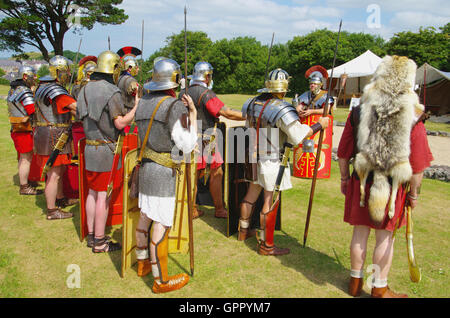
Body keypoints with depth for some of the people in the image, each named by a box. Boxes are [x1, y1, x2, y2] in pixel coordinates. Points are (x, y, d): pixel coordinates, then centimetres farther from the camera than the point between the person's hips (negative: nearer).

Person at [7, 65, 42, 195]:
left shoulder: (13, 90, 13)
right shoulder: (24, 91, -18)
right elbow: (34, 111, -26)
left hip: (16, 129, 10)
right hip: (24, 131, -10)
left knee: (23, 157, 20)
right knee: (26, 158, -2)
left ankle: (24, 181, 33)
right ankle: (24, 187, 6)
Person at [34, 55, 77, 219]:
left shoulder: (42, 87, 15)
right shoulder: (55, 90, -19)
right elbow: (76, 107, -26)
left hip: (45, 133, 11)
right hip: (53, 136, -11)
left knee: (59, 169, 22)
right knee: (54, 174, -3)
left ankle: (60, 199, 37)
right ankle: (52, 210, 6)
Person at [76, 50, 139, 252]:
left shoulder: (85, 90, 11)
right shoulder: (111, 92, -15)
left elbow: (81, 117, 16)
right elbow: (120, 123, -19)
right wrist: (136, 108, -9)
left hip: (89, 148, 8)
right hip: (106, 151, -8)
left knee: (92, 192, 15)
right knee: (103, 196, 0)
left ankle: (91, 235, 26)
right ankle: (99, 241, 9)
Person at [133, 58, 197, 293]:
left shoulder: (144, 103, 8)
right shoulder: (175, 106, -16)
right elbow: (187, 146, -15)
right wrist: (192, 114, -7)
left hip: (145, 166, 8)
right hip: (163, 171, -8)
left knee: (145, 216, 19)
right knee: (161, 225, -2)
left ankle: (142, 263, 37)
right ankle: (161, 280, 8)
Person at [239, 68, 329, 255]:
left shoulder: (253, 103, 3)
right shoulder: (281, 109, -21)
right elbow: (298, 134, -21)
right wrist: (319, 125, -9)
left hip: (254, 157, 8)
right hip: (273, 161, -8)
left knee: (252, 194, 22)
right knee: (270, 202, 2)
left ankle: (243, 231, 39)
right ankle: (266, 245, 14)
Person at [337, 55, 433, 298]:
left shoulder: (358, 113, -9)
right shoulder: (413, 120, -14)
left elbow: (343, 153, -2)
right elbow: (418, 166, -10)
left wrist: (345, 179, 12)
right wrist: (413, 193, 4)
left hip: (361, 185, 2)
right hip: (393, 189, -1)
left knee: (360, 233, 15)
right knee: (385, 237, 12)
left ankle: (355, 282, 32)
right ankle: (379, 289, 28)